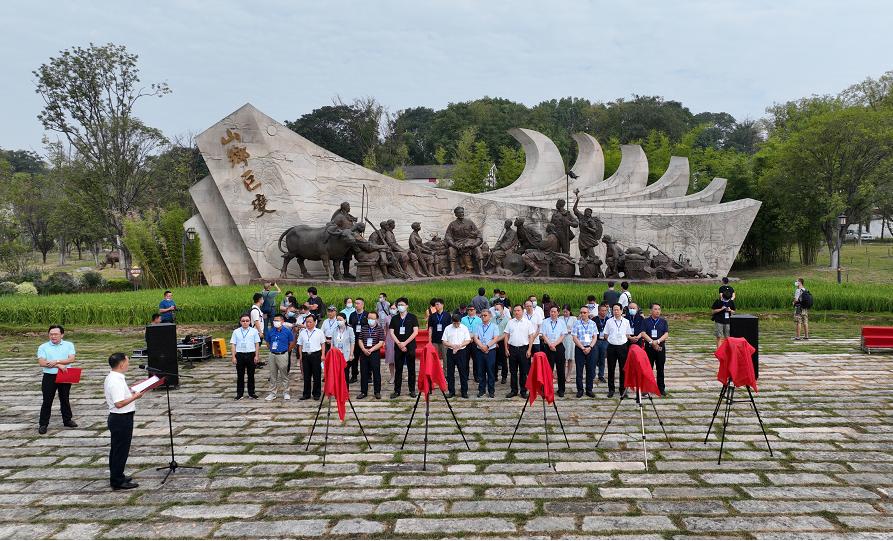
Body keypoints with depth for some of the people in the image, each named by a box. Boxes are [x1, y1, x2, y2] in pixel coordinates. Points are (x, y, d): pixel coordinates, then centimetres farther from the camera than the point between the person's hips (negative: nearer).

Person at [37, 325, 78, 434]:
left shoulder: (69, 345, 3)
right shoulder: (43, 347, 0)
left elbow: (71, 359, -9)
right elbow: (41, 363, -12)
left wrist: (56, 361, -19)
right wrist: (58, 365, -20)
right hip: (49, 377, -1)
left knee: (65, 399, 13)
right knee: (47, 401, 2)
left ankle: (67, 420, 26)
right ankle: (43, 424, 10)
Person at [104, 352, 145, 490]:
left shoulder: (112, 378, 8)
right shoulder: (117, 381, -24)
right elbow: (119, 403, -28)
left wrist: (131, 391, 12)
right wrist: (135, 397, -19)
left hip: (117, 418, 11)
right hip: (122, 419, -11)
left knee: (117, 449, 20)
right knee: (121, 450, -1)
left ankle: (117, 476, 33)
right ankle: (118, 481, 8)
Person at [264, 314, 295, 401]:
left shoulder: (287, 331, -5)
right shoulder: (270, 331, 3)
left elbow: (292, 343, 3)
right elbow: (267, 342, 16)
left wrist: (286, 351, 6)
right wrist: (271, 349, 10)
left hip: (282, 355, -3)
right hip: (272, 355, 3)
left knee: (284, 375, 3)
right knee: (273, 375, 9)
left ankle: (285, 393, 13)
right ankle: (272, 393, 16)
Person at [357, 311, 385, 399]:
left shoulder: (380, 329, 0)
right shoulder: (364, 328, 10)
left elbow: (381, 342, -7)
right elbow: (360, 340, 9)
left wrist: (371, 349, -15)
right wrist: (364, 349, -8)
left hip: (375, 353, -3)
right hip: (364, 353, 3)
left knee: (376, 373, 1)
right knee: (363, 373, 7)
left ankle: (377, 392, 11)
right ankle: (363, 392, 15)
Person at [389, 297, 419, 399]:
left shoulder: (412, 317, 1)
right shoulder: (394, 318, 9)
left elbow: (415, 332, -6)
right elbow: (391, 332, 4)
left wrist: (405, 343, -11)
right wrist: (399, 344, -9)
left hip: (410, 346, -2)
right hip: (398, 347, 2)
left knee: (411, 369, 2)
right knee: (398, 369, 4)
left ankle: (412, 390, 10)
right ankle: (397, 390, 10)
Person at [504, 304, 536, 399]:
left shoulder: (528, 322, 1)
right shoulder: (510, 322, 7)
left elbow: (531, 337, 0)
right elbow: (506, 336, 9)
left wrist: (529, 350, -7)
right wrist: (506, 349, 2)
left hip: (523, 348, -2)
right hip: (512, 348, 2)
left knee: (524, 371, 3)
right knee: (513, 371, 8)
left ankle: (524, 391, 12)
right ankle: (514, 390, 16)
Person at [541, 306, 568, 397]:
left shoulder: (562, 322, 5)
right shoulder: (545, 322, 4)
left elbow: (563, 336, 0)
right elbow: (543, 335, -1)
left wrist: (555, 344, -12)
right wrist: (550, 344, -13)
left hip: (559, 346, 1)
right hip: (548, 347, -1)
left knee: (560, 369, 4)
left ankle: (561, 390, 11)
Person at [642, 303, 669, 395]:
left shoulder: (663, 321, 7)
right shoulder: (646, 321, 4)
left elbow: (666, 334, -2)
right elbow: (643, 333, -6)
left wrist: (658, 341, -16)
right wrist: (652, 342, -17)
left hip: (661, 347, 1)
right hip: (649, 347, -1)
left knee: (660, 369, 6)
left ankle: (661, 388, 13)